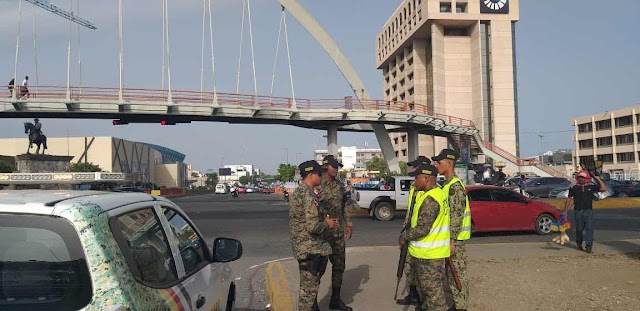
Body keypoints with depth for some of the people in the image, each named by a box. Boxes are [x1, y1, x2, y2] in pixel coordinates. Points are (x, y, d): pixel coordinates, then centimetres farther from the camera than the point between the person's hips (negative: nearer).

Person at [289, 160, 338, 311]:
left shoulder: (298, 192, 10)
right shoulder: (309, 196, -22)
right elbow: (313, 226, -28)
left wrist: (325, 221, 11)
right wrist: (327, 224, -9)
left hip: (301, 247, 10)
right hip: (310, 249, -10)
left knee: (310, 284, 22)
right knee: (309, 287, 1)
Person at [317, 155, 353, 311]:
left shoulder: (340, 185, 10)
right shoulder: (318, 186, -13)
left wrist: (348, 223, 12)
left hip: (339, 233, 7)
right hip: (323, 233, -7)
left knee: (339, 266, 13)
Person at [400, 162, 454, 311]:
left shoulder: (430, 199, -24)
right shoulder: (437, 193, 9)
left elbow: (423, 228, -27)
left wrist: (404, 236, -13)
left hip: (428, 253, -10)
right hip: (433, 251, 10)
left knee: (432, 287, 0)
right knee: (438, 283, 21)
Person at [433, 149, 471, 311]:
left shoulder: (455, 186, -18)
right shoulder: (448, 184, 13)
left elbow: (456, 215, -21)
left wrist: (452, 240, -22)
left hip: (455, 238, -10)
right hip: (449, 236, 10)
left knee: (458, 273, -2)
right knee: (451, 272, 15)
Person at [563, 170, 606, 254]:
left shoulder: (591, 187, 7)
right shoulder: (574, 188, 6)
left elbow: (603, 189, 1)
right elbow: (569, 199, 8)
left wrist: (598, 179, -2)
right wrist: (565, 210, 6)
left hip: (588, 211, 0)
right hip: (578, 212, 0)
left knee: (589, 229, -9)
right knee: (579, 229, 8)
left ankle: (589, 247, -9)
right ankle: (579, 244, 30)